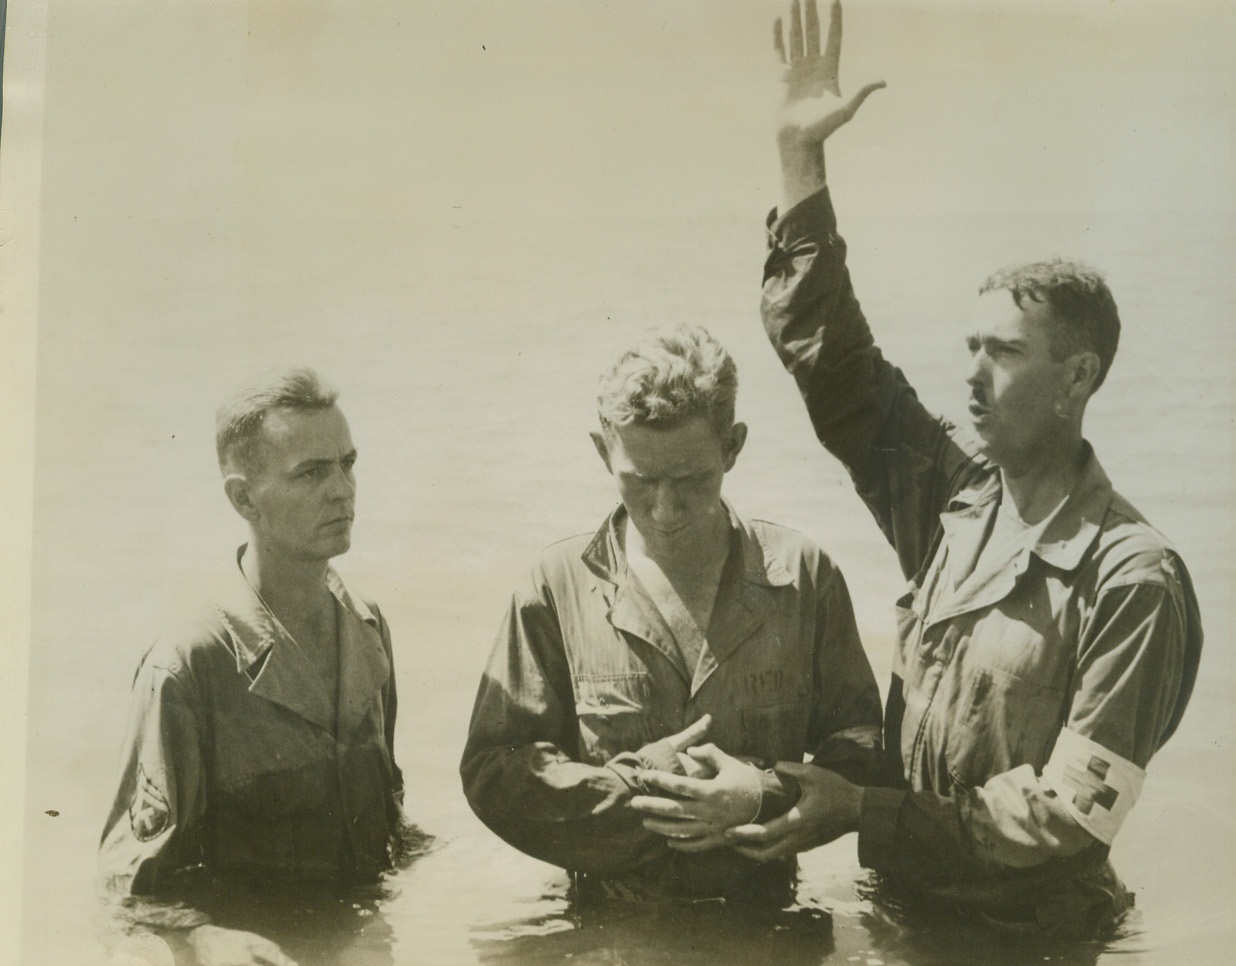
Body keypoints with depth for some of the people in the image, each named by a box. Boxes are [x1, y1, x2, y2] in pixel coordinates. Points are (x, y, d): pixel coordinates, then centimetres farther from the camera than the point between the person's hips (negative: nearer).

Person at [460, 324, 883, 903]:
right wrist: (632, 784, -12)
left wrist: (764, 795, -13)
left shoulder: (804, 576, 3)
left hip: (762, 922, 3)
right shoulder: (560, 585, 1)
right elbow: (492, 773, 1)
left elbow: (862, 752, 6)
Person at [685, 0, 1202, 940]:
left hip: (1034, 931, -5)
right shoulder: (948, 489, -3)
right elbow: (829, 354, -3)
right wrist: (801, 159, -9)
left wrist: (864, 812, -21)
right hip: (905, 901, 5)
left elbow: (1075, 808, -17)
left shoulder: (1134, 579, -18)